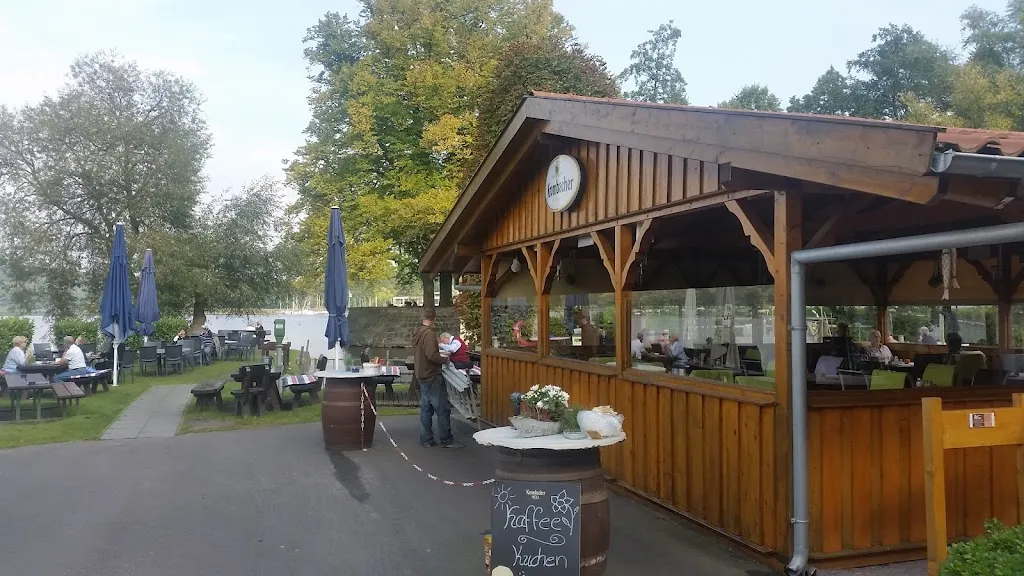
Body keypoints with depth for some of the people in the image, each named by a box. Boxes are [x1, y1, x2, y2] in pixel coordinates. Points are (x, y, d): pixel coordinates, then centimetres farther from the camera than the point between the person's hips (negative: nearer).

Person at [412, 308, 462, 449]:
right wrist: (444, 359, -10)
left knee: (425, 409, 12)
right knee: (443, 409, -1)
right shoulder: (429, 333, -19)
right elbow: (432, 355, -27)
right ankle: (446, 440, 3)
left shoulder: (416, 334, 8)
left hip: (422, 377, 9)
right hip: (433, 377, -9)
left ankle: (426, 440, 16)